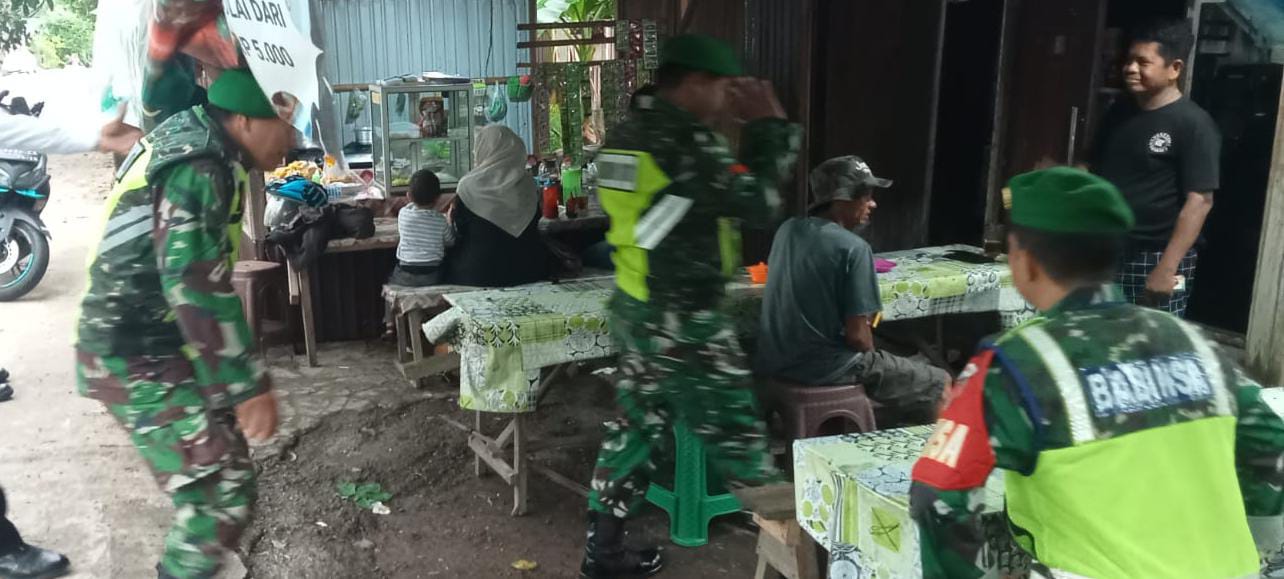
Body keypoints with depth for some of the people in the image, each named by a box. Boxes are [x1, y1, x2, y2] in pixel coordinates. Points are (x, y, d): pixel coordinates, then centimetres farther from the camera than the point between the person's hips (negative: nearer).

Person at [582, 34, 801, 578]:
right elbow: (758, 201, -14)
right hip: (682, 321, -9)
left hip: (636, 308, 9)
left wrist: (749, 129, 13)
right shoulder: (684, 139, -20)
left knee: (637, 425, 18)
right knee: (735, 435, 4)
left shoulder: (628, 134, 10)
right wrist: (770, 124, -5)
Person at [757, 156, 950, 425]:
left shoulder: (787, 229, 4)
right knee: (939, 383, 7)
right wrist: (872, 358, 2)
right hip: (823, 368, -8)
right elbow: (856, 335, -17)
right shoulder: (853, 247, -18)